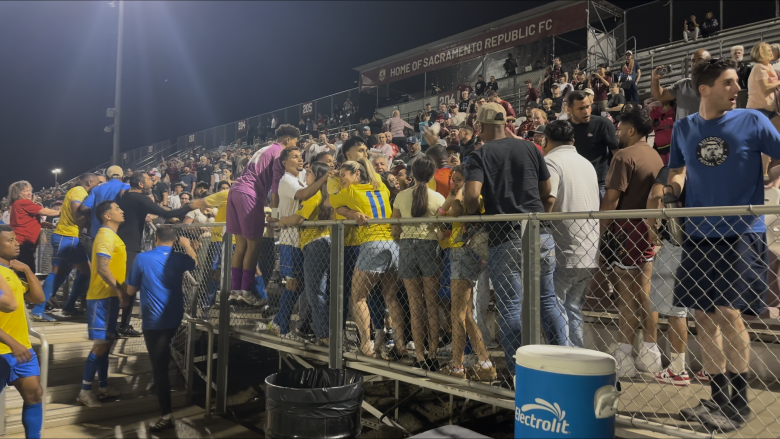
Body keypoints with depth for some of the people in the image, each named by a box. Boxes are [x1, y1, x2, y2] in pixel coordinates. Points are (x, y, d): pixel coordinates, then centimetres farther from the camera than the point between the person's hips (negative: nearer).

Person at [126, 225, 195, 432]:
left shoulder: (142, 258, -9)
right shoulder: (179, 259, 0)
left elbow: (131, 291, -1)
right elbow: (194, 262, 25)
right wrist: (187, 245, 38)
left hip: (153, 320, -5)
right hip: (174, 318, 5)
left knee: (159, 367, -2)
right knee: (162, 362, 27)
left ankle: (167, 415, 0)